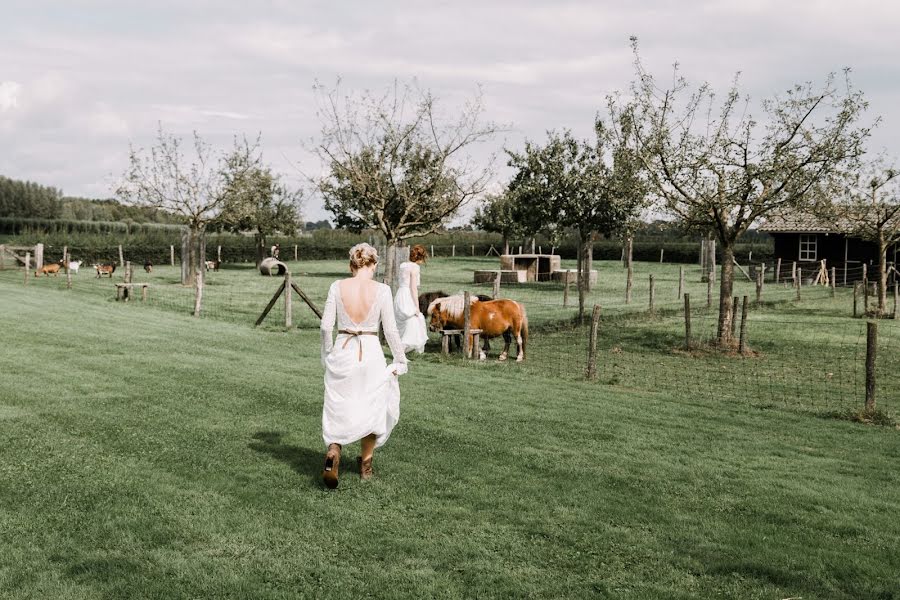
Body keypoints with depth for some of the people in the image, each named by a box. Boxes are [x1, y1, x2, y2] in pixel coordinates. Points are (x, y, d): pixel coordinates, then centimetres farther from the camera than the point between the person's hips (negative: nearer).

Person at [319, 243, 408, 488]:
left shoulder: (337, 287, -3)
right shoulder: (382, 290, -8)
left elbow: (326, 325, -2)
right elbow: (390, 330, -6)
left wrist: (327, 355, 13)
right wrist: (400, 360, 6)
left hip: (342, 352, 1)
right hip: (371, 353, -1)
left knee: (338, 409, 12)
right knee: (373, 408, 19)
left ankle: (333, 453, -14)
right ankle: (365, 464, 30)